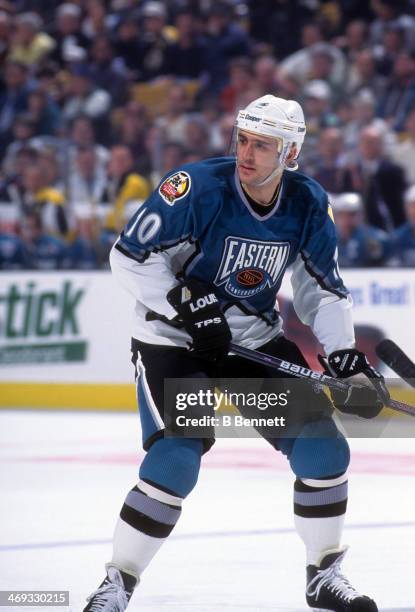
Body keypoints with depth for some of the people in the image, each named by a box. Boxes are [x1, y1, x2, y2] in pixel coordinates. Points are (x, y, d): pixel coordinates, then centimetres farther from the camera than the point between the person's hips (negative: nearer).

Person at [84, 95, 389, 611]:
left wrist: (345, 355, -7)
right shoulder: (197, 189, -22)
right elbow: (128, 256, -17)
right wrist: (186, 304, -25)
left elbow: (322, 288, 6)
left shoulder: (309, 206, -6)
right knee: (175, 460, -22)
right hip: (173, 339, -5)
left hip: (257, 340, 5)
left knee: (323, 447, -3)